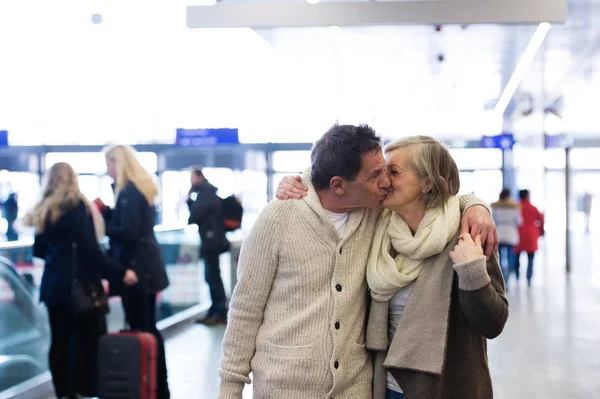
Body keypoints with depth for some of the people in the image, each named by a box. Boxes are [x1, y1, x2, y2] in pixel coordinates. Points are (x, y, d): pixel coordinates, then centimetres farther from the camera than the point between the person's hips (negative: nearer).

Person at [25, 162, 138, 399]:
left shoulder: (43, 210, 10)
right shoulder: (76, 205, -8)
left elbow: (38, 251, 17)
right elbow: (90, 248, -15)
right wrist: (120, 273, -13)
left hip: (54, 285, 6)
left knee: (60, 341, 8)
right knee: (86, 341, 0)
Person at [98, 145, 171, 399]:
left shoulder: (129, 192, -15)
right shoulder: (140, 188, 15)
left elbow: (127, 232, -22)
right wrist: (104, 210, 10)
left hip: (135, 269, -10)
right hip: (145, 267, 10)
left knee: (140, 331, -5)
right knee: (148, 329, 14)